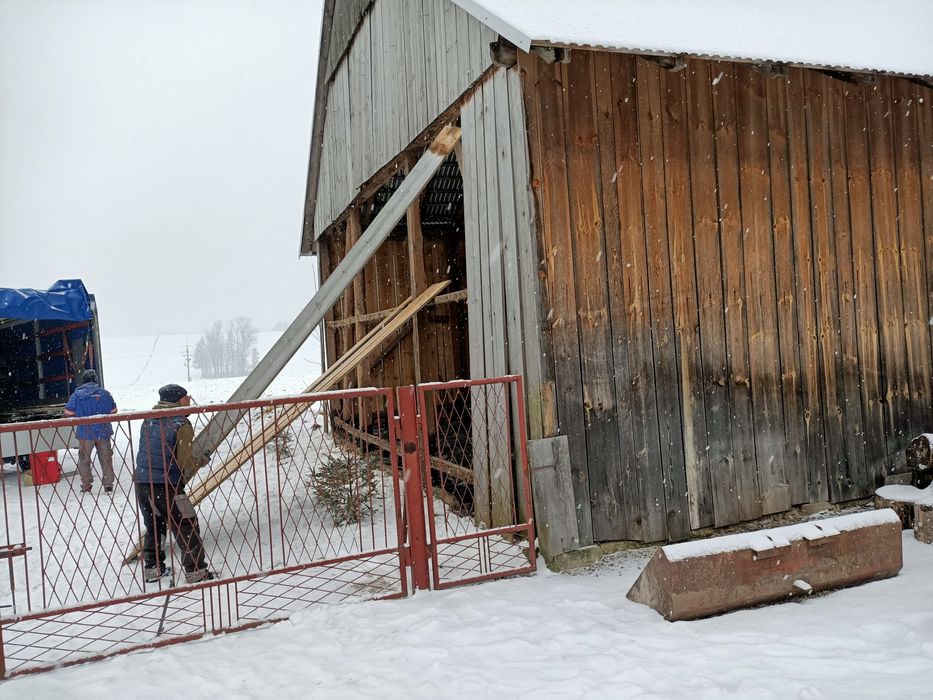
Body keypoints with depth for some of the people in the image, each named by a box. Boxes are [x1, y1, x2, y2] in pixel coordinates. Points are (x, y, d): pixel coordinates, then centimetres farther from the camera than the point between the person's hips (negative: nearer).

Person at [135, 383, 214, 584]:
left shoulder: (148, 420, 10)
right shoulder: (182, 424, -10)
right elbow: (187, 462, -12)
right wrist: (202, 461, 7)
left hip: (142, 483, 7)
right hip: (166, 486, -7)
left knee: (153, 527, 24)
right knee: (187, 528, 4)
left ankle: (152, 569, 32)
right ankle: (196, 572, 6)